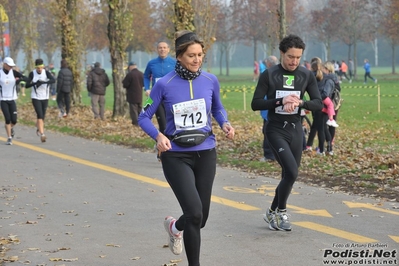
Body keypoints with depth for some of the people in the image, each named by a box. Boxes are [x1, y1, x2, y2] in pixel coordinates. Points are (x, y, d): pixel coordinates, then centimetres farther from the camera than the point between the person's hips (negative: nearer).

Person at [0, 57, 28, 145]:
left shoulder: (14, 72, -1)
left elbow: (26, 78, -10)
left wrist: (19, 79, -29)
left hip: (12, 99, 2)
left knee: (14, 120, -3)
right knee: (7, 119, -12)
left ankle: (10, 127, 33)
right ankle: (9, 138, 0)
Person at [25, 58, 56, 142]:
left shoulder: (46, 72, -6)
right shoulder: (32, 74, -5)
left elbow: (53, 80, -23)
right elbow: (27, 85, -7)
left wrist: (43, 82, -37)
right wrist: (35, 83, -25)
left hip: (45, 98, 2)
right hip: (35, 98, -2)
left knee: (42, 116, 11)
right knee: (40, 115, -16)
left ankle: (38, 129, 39)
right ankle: (42, 134, -22)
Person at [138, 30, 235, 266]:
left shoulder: (210, 81, -2)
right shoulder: (165, 85, -11)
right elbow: (144, 117, -3)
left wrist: (225, 123, -6)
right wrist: (158, 136, -22)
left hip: (205, 154, 4)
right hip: (176, 156, -4)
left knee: (202, 217, 10)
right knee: (194, 212, -17)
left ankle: (175, 226, 46)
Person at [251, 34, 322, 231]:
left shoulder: (306, 76, 2)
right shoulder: (269, 75, -6)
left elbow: (319, 104, 0)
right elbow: (255, 104, -8)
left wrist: (300, 102, -20)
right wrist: (281, 101, -21)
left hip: (296, 130, 4)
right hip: (276, 130, -4)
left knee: (288, 175, 8)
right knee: (291, 172, -18)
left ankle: (272, 213, 28)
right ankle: (281, 212, 3)